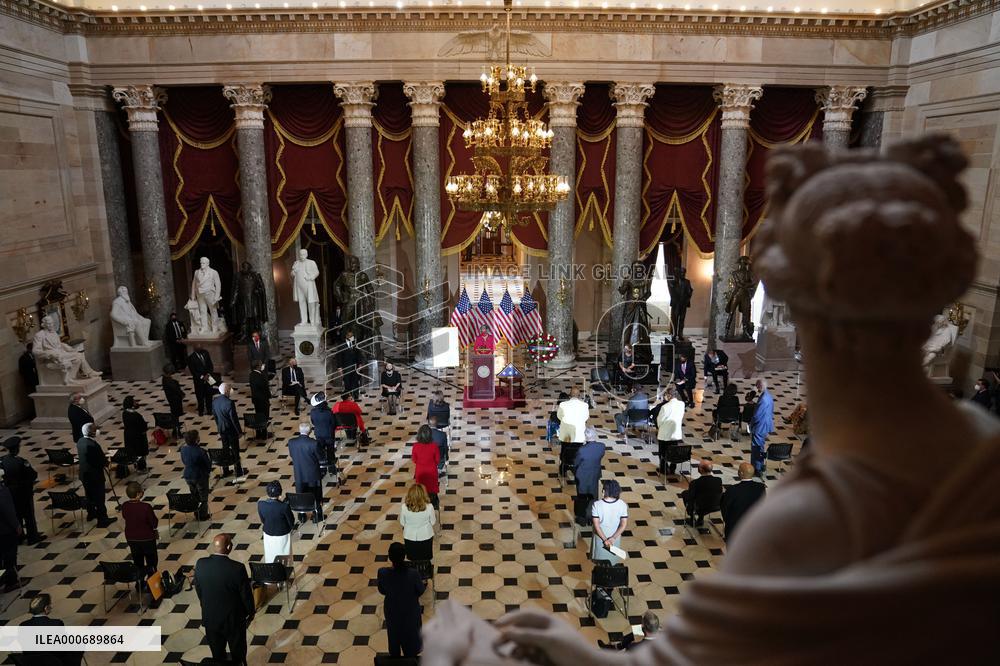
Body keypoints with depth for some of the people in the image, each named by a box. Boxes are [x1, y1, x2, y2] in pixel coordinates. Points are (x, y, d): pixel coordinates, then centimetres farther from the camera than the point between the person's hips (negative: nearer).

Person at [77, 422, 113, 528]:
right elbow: (103, 461, -24)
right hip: (95, 476, -9)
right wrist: (106, 461, 1)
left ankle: (91, 513, 43)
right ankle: (102, 520, 13)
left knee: (89, 495, 25)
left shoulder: (80, 441, -2)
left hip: (84, 474, 9)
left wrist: (103, 459, 6)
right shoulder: (93, 445, -29)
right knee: (99, 498, 4)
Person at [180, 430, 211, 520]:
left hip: (188, 476, 6)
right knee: (203, 497, 14)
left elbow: (183, 461, 6)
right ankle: (203, 515, 25)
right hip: (200, 476, -6)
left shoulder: (183, 449, -10)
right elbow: (208, 463, -16)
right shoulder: (200, 451, -28)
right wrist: (208, 471, 4)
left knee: (194, 495, 24)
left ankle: (196, 514, 37)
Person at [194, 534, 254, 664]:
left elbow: (198, 590, 0)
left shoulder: (200, 564, -18)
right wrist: (251, 612, 3)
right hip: (233, 619, -3)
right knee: (238, 654, 21)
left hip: (210, 617, 3)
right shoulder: (237, 568, -29)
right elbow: (246, 594, -16)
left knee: (217, 655, 25)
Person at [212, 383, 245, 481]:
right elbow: (234, 419, -20)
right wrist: (240, 431, -10)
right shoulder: (229, 402, -26)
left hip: (222, 429, 7)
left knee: (225, 450, 21)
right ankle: (239, 475, 6)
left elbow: (214, 415, 8)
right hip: (231, 430, -7)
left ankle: (225, 471, 33)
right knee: (235, 452, 2)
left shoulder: (214, 400, -3)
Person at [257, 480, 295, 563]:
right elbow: (291, 522, -15)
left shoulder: (260, 504, -20)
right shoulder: (284, 506, -29)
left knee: (270, 559, 23)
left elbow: (262, 521, -4)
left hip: (268, 535, 3)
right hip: (283, 536, -3)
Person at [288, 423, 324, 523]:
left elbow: (291, 455, 2)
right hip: (313, 474, -3)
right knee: (316, 496, 17)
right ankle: (316, 516, 29)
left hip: (299, 474, 3)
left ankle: (302, 517, 33)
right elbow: (321, 457, -13)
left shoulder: (291, 442, -14)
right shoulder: (314, 443, -24)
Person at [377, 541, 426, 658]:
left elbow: (382, 590, -9)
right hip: (410, 609, -1)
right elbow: (420, 590, -14)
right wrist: (424, 585, 8)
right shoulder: (413, 573, -33)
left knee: (394, 634, 29)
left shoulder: (383, 573, -29)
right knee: (410, 634, 27)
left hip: (392, 610, 1)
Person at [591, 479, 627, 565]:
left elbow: (596, 525, -24)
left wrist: (604, 539, -17)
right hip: (615, 536, 2)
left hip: (600, 536, -1)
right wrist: (613, 538, -17)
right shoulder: (622, 504, -22)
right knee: (612, 561, 29)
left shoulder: (597, 505, -28)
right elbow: (624, 525, -19)